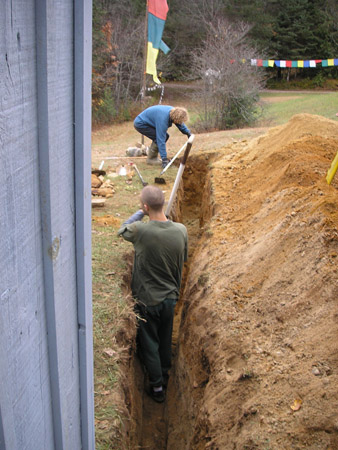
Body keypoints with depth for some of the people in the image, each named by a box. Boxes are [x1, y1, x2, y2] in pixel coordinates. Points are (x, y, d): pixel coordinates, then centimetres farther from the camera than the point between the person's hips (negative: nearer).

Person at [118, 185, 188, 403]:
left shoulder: (140, 230, -24)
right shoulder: (181, 230, -12)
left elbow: (122, 230, -1)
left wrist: (140, 213, 3)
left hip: (147, 300, -4)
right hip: (170, 297, 4)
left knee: (149, 344, 14)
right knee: (165, 340, 25)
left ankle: (157, 387, 27)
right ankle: (165, 376, 45)